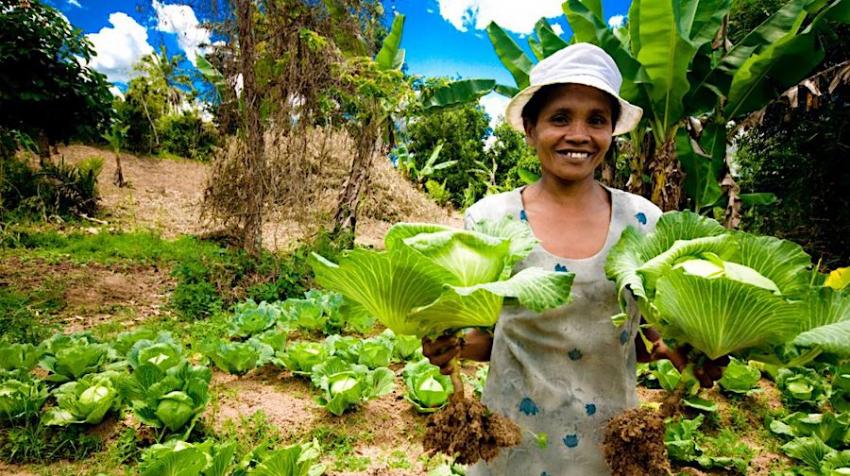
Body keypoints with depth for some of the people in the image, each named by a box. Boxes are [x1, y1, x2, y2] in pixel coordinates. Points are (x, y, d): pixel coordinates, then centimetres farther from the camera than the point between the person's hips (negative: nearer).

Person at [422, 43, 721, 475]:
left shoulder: (644, 221, -7)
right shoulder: (487, 220, -12)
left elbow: (646, 335, 5)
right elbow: (484, 337, -2)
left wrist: (674, 347, -15)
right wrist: (450, 345, -22)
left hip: (614, 440, 2)